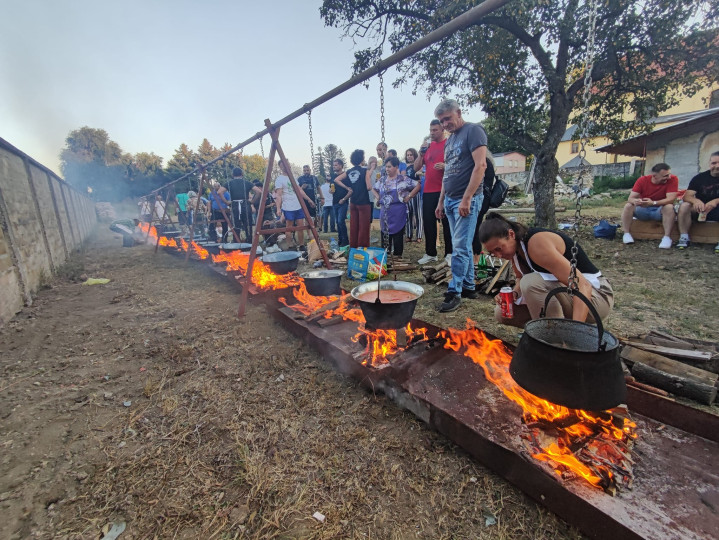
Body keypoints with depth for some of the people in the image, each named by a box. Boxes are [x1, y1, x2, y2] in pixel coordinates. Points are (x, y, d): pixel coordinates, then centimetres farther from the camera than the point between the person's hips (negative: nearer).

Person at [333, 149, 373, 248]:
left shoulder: (348, 172, 6)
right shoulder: (365, 171, -9)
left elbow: (336, 180, 7)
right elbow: (369, 187, -15)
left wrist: (347, 188, 6)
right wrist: (370, 176, 2)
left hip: (353, 203, 6)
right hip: (364, 203, -6)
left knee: (353, 227, 12)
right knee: (364, 227, 0)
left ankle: (353, 247, 19)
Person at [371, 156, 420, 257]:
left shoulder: (402, 179, -4)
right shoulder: (382, 179, 11)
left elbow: (417, 185, -5)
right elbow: (373, 189, 26)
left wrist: (408, 197, -7)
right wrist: (378, 197, 12)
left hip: (397, 213, -5)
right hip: (384, 212, 5)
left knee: (397, 234, -1)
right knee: (384, 233, 8)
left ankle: (397, 255, 8)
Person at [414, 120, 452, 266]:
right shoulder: (428, 146, 16)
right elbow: (416, 168, 12)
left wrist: (445, 166, -21)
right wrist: (421, 152, -2)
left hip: (444, 191, -5)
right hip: (428, 191, 5)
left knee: (447, 222, -1)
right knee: (428, 222, 6)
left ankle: (449, 254, 6)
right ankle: (430, 253, 15)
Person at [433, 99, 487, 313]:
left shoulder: (473, 130, -5)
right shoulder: (449, 140, 20)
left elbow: (480, 165, -15)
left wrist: (467, 198, -20)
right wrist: (441, 201, 17)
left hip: (467, 199, -8)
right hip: (450, 200, 8)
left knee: (460, 247, -9)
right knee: (463, 246, 11)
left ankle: (454, 292, -2)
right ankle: (469, 287, 20)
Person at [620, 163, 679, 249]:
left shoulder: (673, 179, -14)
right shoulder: (642, 180, -11)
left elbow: (671, 199, -24)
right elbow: (630, 198, -18)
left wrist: (653, 203, -43)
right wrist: (635, 201, -44)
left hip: (660, 210, -1)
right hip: (642, 210, 1)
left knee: (669, 207, -32)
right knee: (628, 206, -24)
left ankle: (667, 237, -30)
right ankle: (627, 234, -23)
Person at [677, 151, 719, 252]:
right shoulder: (700, 178, -1)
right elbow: (687, 196, -13)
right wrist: (695, 200, -36)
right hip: (700, 210, 1)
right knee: (684, 206, -28)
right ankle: (684, 238, -28)